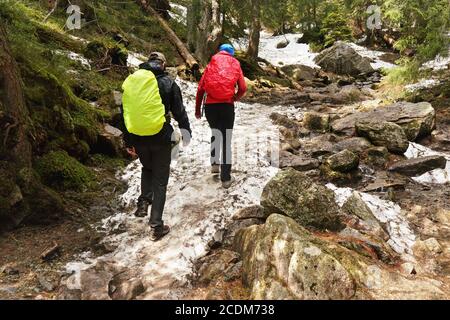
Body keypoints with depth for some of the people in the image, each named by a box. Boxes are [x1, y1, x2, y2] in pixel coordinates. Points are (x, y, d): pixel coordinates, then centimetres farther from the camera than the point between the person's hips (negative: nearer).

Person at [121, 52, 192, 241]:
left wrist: (128, 143, 18)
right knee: (160, 180, 7)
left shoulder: (130, 82, 8)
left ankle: (144, 201, 17)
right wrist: (187, 133, 14)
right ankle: (156, 226, 10)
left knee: (147, 168, 32)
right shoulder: (167, 83, -4)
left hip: (137, 138, 4)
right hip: (160, 138, -3)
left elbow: (125, 114, 11)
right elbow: (179, 111, -2)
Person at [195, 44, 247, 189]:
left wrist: (197, 109, 13)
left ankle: (214, 164, 26)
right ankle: (226, 178, 1)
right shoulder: (235, 65, 11)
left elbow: (200, 88, 7)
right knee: (226, 140, 1)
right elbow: (243, 88, 2)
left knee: (216, 133, 26)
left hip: (210, 105, 2)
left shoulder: (210, 65, 14)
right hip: (227, 106, -2)